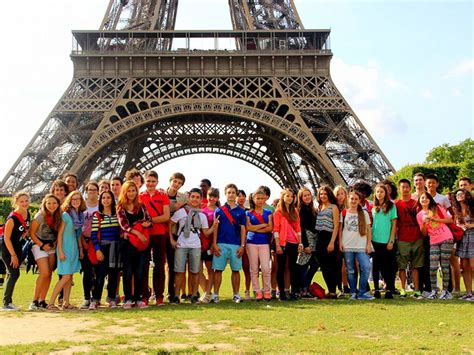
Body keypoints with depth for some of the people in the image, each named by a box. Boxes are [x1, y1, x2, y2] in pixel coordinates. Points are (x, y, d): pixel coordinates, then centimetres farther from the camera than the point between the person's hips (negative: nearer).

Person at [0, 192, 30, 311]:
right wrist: (13, 255, -21)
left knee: (13, 274, 11)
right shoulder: (12, 218, -25)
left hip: (17, 246, 8)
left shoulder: (27, 214, -4)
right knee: (14, 274, -10)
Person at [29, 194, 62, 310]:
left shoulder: (59, 217, 0)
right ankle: (35, 301, -5)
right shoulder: (39, 216, -14)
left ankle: (42, 301, 11)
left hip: (52, 246, 5)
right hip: (39, 245, -5)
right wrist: (42, 245, -14)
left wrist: (55, 242, -5)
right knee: (44, 273, -16)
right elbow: (31, 233, -9)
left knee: (49, 274, 3)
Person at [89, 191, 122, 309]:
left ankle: (111, 299, 14)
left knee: (113, 274, 5)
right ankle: (95, 300, 1)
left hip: (116, 247, 3)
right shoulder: (97, 215, 0)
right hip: (103, 247, -3)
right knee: (100, 273, -6)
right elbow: (93, 234, -4)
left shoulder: (117, 214, 8)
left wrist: (121, 246, 5)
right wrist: (97, 250, -12)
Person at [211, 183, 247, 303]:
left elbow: (243, 229, 8)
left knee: (236, 270, 5)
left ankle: (236, 294, 14)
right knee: (218, 269, -2)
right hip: (221, 244, -1)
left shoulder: (241, 211, 9)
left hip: (236, 245, 1)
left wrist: (242, 245, 0)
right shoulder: (219, 210, 7)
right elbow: (215, 228, 4)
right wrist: (214, 244, -4)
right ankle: (215, 294, 4)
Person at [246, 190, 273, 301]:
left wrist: (256, 229, -7)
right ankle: (257, 291, 10)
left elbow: (270, 228, -1)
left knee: (266, 268, -7)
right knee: (254, 269, 1)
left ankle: (266, 291, 6)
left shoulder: (268, 213, 11)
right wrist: (263, 225, -3)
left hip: (264, 243, 0)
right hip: (252, 243, 0)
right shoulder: (248, 213, 7)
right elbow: (248, 228, -6)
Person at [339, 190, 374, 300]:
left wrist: (369, 244, 0)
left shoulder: (364, 213, 8)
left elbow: (368, 229, 7)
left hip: (361, 246, 0)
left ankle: (362, 292, -5)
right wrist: (340, 242, 0)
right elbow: (340, 229, 9)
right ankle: (353, 293, 15)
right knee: (350, 271, 6)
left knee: (366, 268, -15)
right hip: (347, 246, 1)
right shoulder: (343, 213, 8)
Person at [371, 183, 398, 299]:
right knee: (376, 265, 4)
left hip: (387, 241, -3)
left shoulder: (391, 206, 3)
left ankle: (389, 289, 7)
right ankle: (376, 289, 9)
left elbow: (394, 224, 0)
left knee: (388, 266, 0)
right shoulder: (373, 207, 11)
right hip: (375, 240, 3)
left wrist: (391, 240, -7)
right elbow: (371, 224, 12)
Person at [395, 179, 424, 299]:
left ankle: (417, 290, 10)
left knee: (415, 266, 6)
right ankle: (403, 289, 5)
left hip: (417, 239, 2)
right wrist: (394, 237, -4)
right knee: (402, 266, -1)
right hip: (402, 240, -2)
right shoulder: (396, 204, 3)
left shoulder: (416, 203, 9)